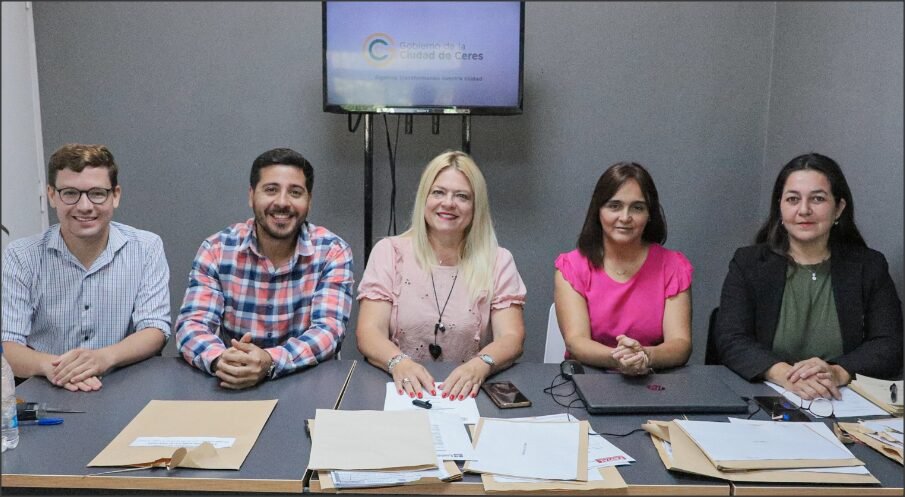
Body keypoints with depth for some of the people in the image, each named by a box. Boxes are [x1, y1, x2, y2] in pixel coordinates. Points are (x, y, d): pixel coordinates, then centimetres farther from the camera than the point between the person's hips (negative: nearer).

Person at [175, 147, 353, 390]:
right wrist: (220, 359, -30)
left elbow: (328, 330, -14)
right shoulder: (216, 249, -1)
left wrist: (270, 362, -31)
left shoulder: (332, 251, -5)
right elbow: (192, 324, -8)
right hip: (231, 387, 1)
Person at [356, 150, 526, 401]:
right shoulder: (389, 252, 4)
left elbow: (511, 338, -5)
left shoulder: (498, 261, 4)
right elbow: (369, 332, -5)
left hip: (468, 395, 0)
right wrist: (398, 362, -27)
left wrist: (480, 366, -27)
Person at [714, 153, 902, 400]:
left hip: (844, 405, 1)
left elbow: (890, 347, -1)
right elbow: (731, 340, -7)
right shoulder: (747, 263, 4)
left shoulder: (870, 266, 8)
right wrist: (783, 374, -25)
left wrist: (838, 373, -21)